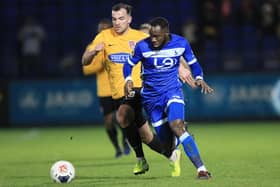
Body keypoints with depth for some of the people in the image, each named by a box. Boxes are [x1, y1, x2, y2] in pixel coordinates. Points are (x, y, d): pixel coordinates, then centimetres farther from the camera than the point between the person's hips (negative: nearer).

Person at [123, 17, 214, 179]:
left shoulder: (181, 43, -8)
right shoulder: (142, 47, -12)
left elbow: (192, 62, 8)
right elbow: (129, 64, 3)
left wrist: (199, 78, -10)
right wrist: (128, 80, -17)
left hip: (172, 91, -1)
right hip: (151, 96, 2)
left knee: (176, 125, -29)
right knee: (165, 139, 2)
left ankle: (201, 168, -32)